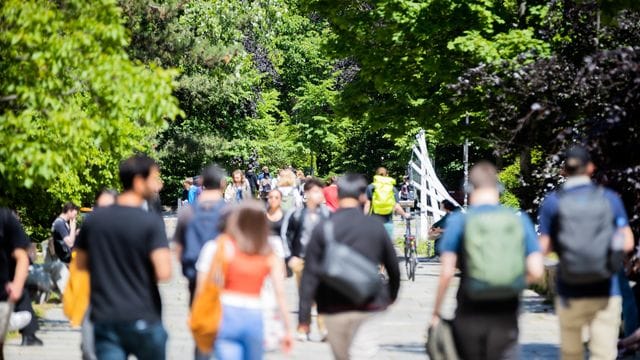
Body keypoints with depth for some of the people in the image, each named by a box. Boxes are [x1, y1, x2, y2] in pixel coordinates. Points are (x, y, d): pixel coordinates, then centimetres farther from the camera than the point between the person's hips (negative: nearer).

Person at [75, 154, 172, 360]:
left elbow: (81, 264, 15)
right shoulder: (151, 223, -13)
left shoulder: (94, 220, 4)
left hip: (104, 319, 3)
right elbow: (163, 273, -20)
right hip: (143, 319, -3)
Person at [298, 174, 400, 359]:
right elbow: (393, 266, 9)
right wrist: (392, 294, 28)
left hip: (334, 309, 1)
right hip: (369, 308, -1)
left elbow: (310, 275, -8)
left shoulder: (322, 229, -5)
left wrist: (303, 316, -5)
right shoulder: (375, 227, -2)